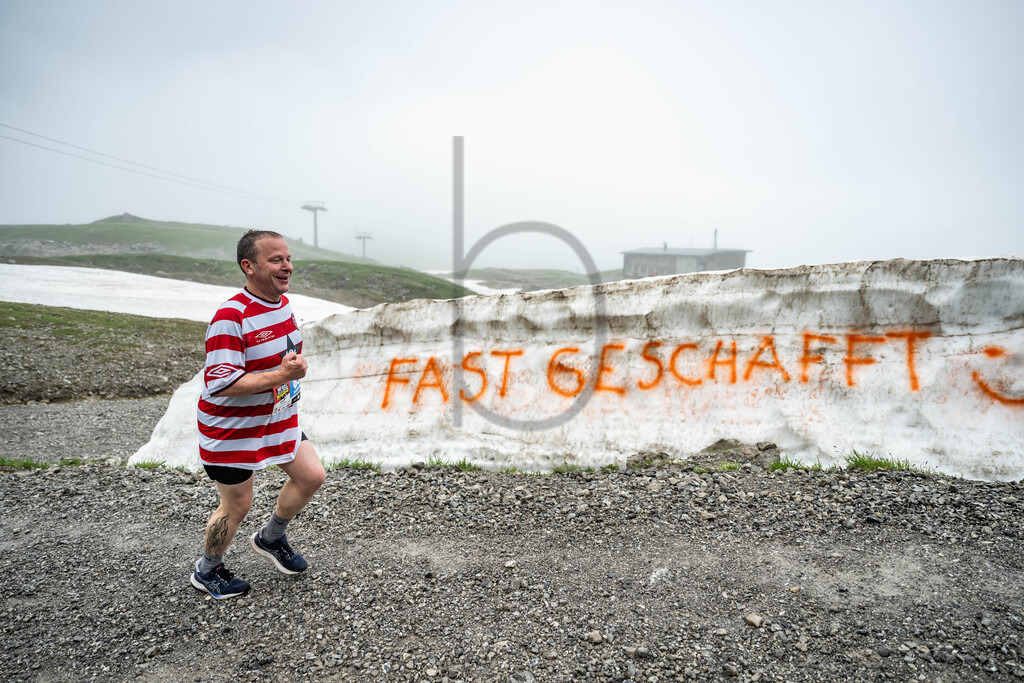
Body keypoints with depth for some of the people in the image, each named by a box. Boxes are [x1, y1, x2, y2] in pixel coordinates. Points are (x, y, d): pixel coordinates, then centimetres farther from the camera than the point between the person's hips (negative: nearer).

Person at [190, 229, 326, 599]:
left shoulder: (283, 302, 1)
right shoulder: (230, 316, -27)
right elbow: (219, 383, -31)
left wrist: (293, 365, 9)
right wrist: (281, 375, -34)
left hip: (279, 418, 8)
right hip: (232, 428, -8)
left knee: (312, 476, 8)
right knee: (237, 504, 6)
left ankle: (270, 538, 34)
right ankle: (207, 571, 35)